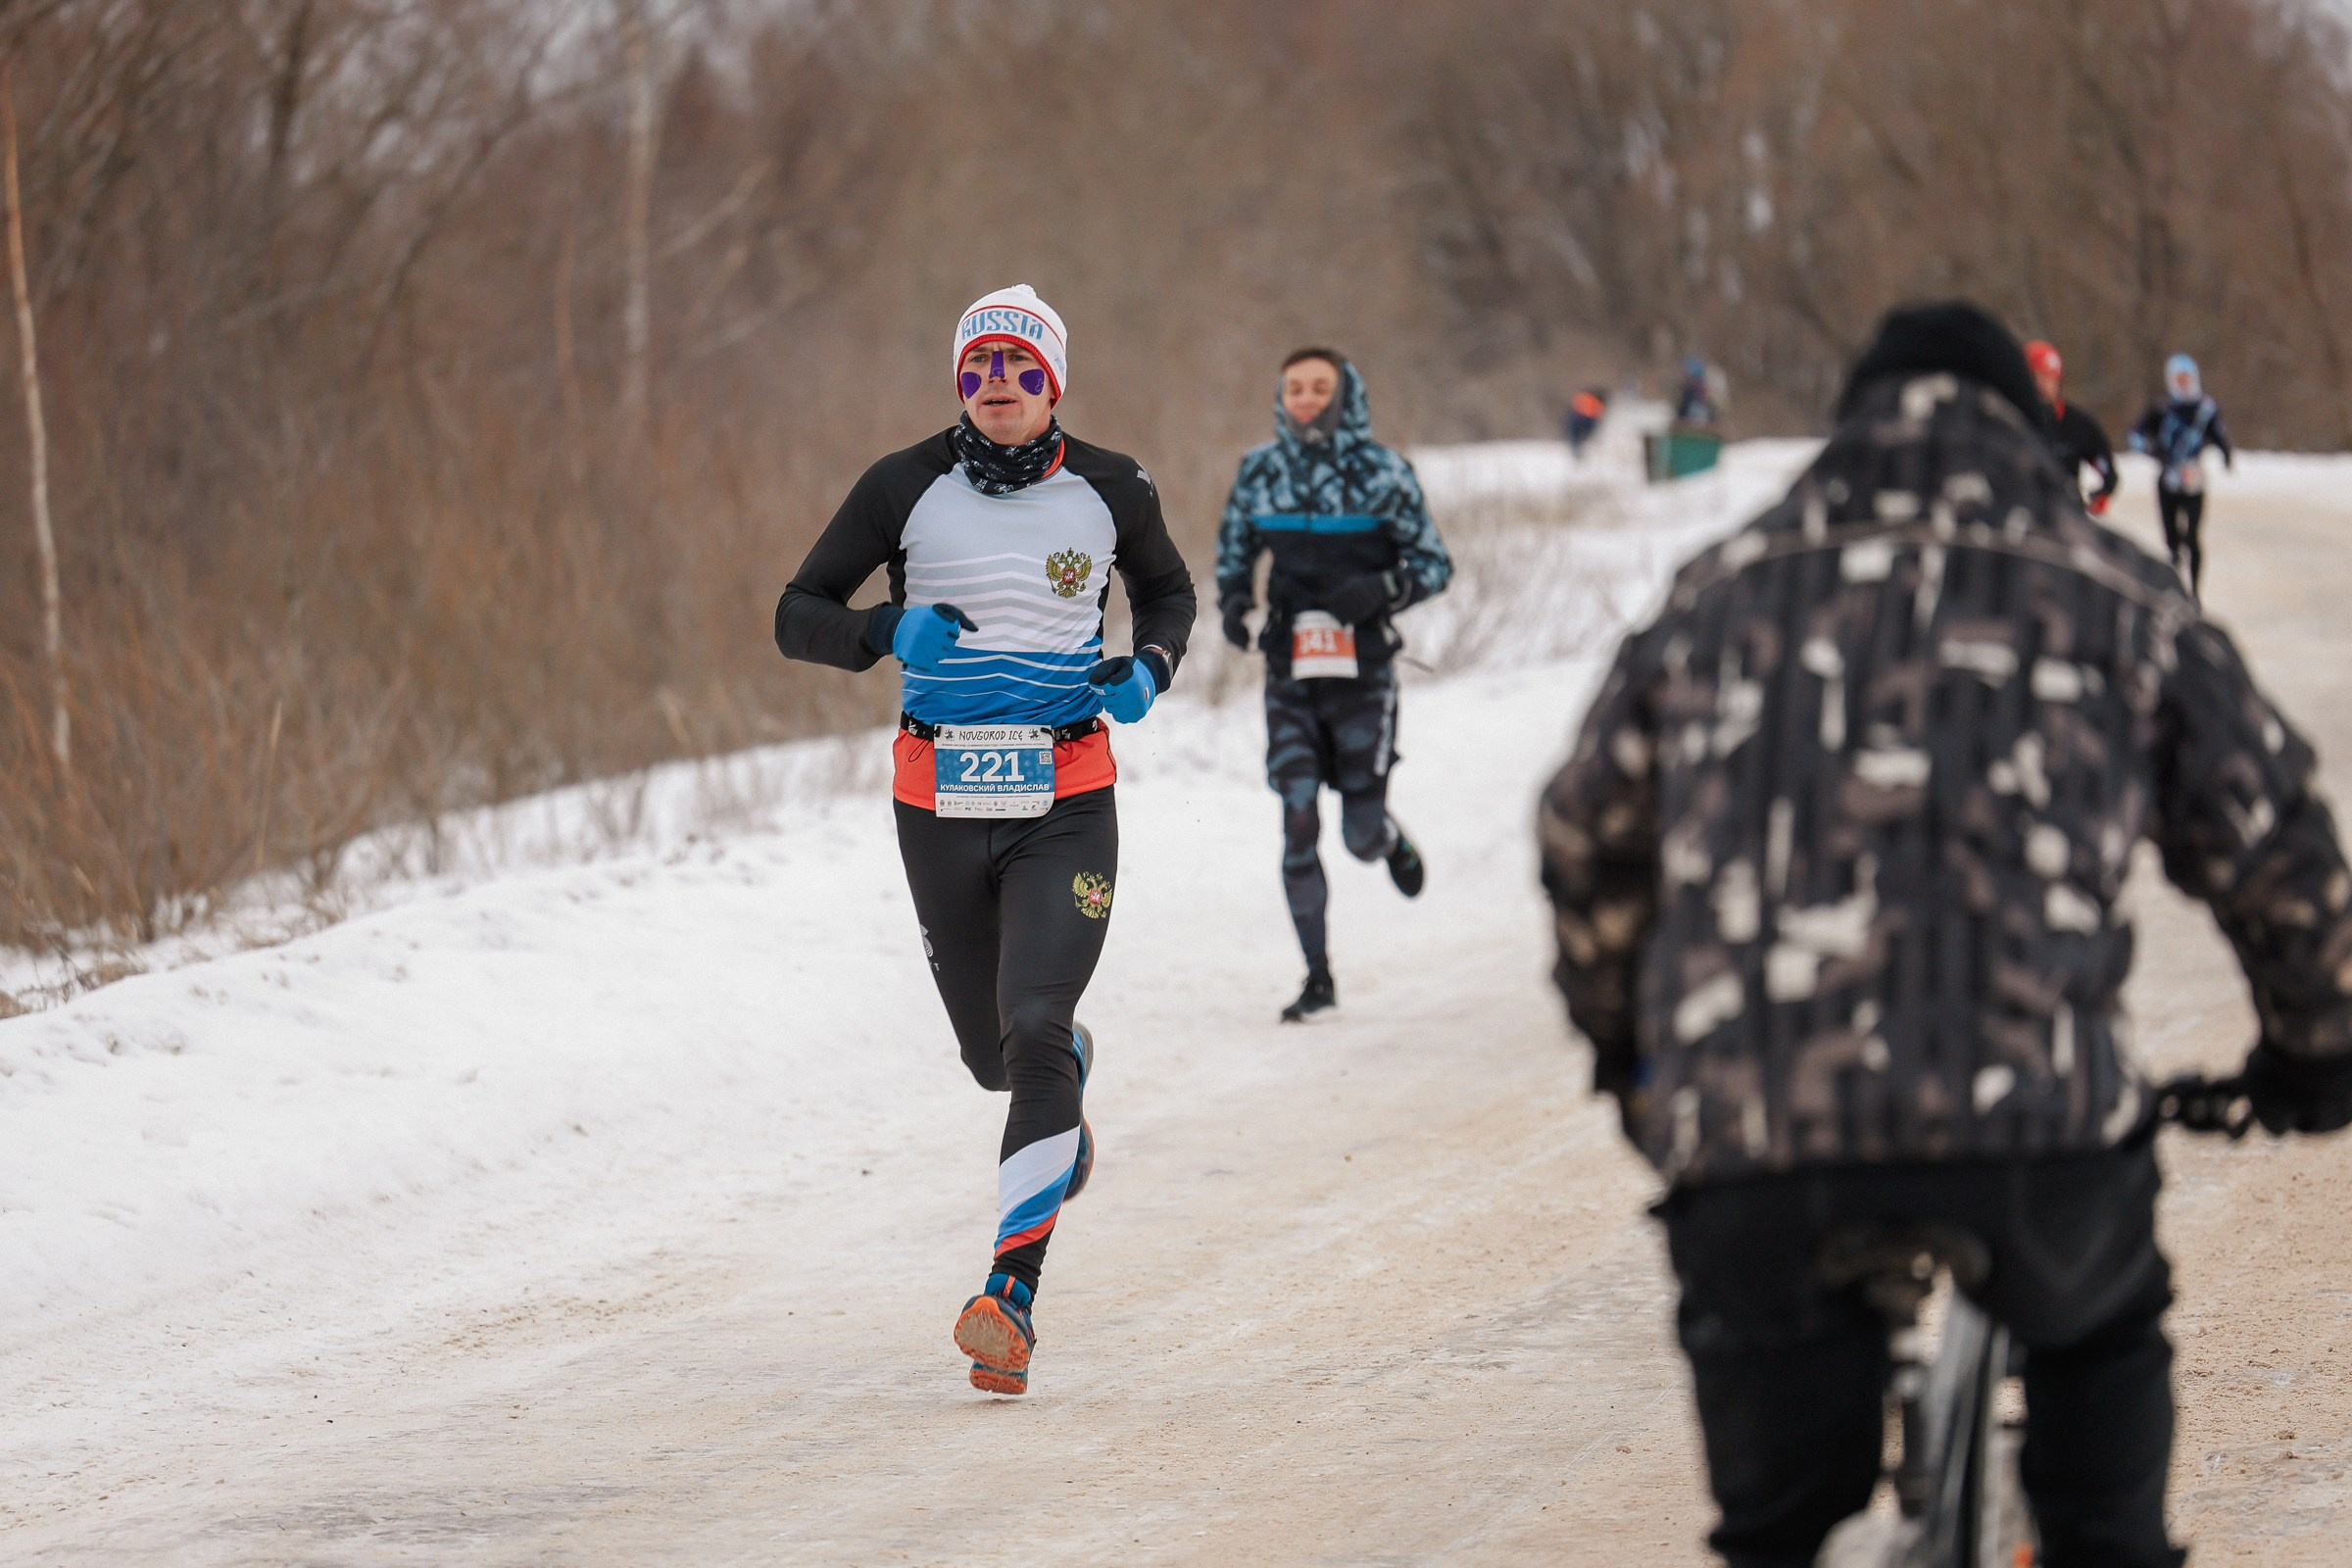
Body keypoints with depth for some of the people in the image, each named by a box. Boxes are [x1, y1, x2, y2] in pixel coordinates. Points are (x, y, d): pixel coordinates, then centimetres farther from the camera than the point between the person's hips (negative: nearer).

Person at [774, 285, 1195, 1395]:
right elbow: (799, 616, 2)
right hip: (941, 802, 2)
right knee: (996, 1055, 13)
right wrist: (891, 630, -18)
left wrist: (1149, 668, -2)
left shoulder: (1109, 490, 2)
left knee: (1033, 1032, -19)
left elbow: (1169, 594, 20)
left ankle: (1012, 1302, -19)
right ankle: (1071, 1063, 53)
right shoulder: (906, 488, 0)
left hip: (1066, 803, -2)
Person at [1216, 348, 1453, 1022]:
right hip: (1291, 674, 2)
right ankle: (1318, 977, 1)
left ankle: (1392, 841, 40)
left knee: (1361, 834, 1)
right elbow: (1234, 548, 18)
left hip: (1363, 672, -2)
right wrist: (1233, 600, -2)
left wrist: (1381, 590, -20)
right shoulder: (1260, 471, 2)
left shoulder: (1383, 473, -6)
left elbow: (1434, 564, -1)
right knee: (1298, 823, -9)